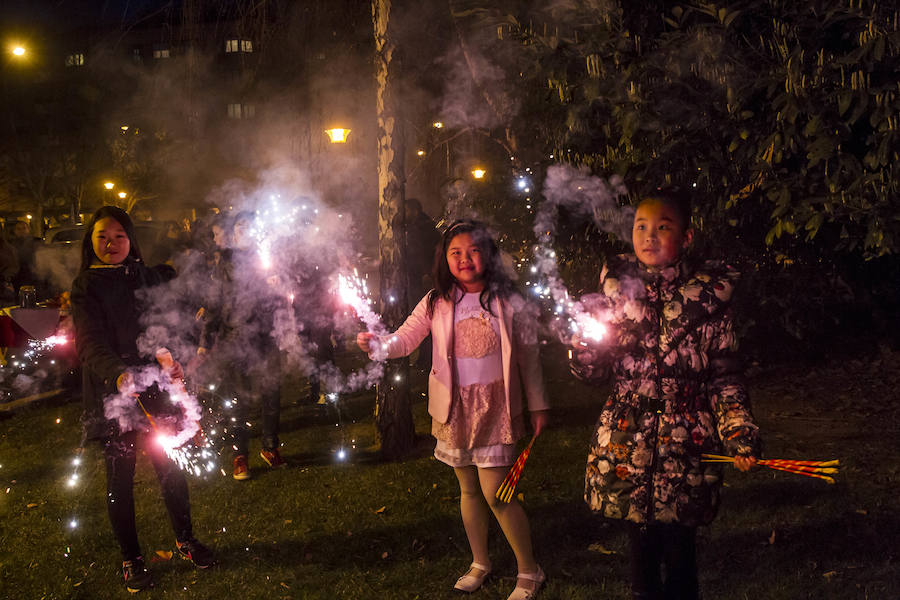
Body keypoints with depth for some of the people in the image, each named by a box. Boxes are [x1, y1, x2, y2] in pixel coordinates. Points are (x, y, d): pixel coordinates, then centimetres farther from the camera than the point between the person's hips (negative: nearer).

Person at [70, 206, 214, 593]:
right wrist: (116, 373, -35)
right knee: (120, 476, 5)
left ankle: (184, 539, 27)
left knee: (170, 467, 8)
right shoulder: (86, 287, -3)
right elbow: (90, 344, -17)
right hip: (112, 394, -3)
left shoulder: (148, 278, 9)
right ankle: (130, 558, 18)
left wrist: (174, 361, -11)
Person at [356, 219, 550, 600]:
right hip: (454, 408, 3)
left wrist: (537, 406, 5)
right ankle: (480, 563, 34)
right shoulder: (437, 303, -1)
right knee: (468, 490, 14)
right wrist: (377, 344, -25)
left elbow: (529, 358, 1)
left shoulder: (508, 303, -6)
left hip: (494, 408, -3)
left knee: (495, 493, -7)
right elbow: (405, 340, -3)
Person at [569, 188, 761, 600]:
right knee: (641, 547, 7)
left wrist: (739, 432, -9)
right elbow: (596, 371, 6)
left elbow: (724, 374, 3)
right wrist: (585, 349, -16)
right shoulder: (618, 284, 4)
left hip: (687, 441, -1)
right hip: (628, 440, 2)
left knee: (679, 552, 2)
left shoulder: (709, 291, -1)